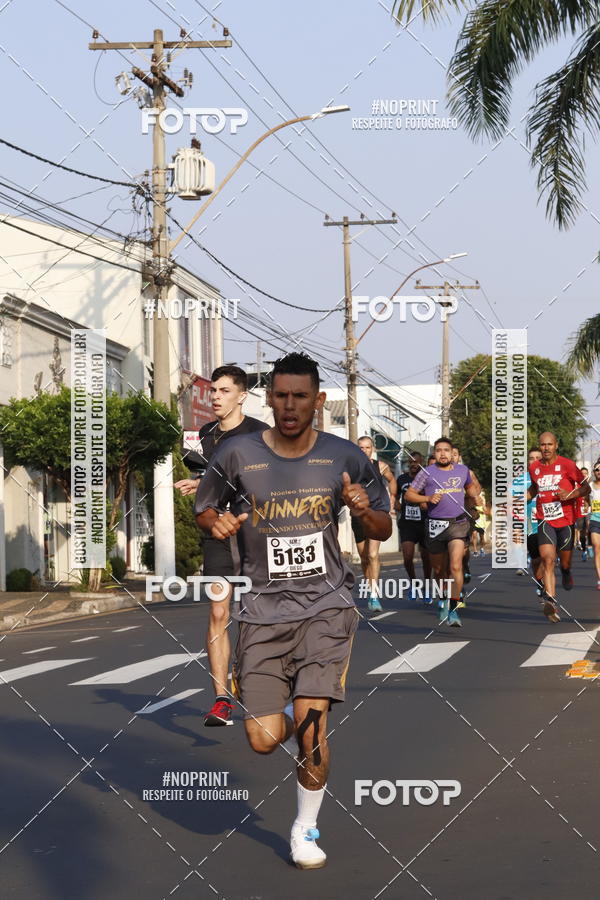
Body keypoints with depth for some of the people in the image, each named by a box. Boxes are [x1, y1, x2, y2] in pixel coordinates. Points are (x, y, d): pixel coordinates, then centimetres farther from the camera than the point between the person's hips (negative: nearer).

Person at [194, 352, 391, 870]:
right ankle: (281, 718, 33)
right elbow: (204, 509, 13)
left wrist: (365, 511, -14)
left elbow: (384, 531, 9)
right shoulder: (238, 456, -3)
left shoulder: (345, 457, 0)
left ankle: (307, 828, 10)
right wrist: (217, 522, -11)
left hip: (326, 604, 0)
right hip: (265, 608, 1)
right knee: (264, 739, -7)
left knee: (311, 721, -14)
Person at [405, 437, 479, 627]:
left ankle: (453, 609, -17)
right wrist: (428, 498, -11)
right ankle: (443, 601, 38)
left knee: (456, 566, -18)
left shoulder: (462, 470, 10)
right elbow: (409, 495, 3)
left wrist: (476, 493, 9)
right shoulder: (427, 473, 1)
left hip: (458, 523, 0)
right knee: (438, 569, 12)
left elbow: (470, 487, 30)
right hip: (435, 525, 0)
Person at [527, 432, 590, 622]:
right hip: (545, 522, 1)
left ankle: (566, 572, 49)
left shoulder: (566, 465, -4)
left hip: (565, 520, -1)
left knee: (565, 563, 10)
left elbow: (586, 488, 0)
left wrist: (570, 495, -18)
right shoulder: (534, 468, 6)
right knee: (548, 559, -19)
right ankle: (550, 600, -28)